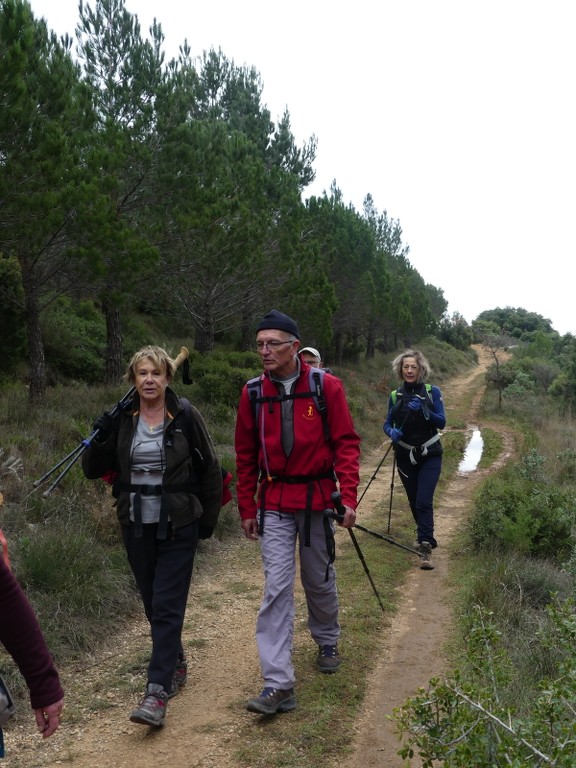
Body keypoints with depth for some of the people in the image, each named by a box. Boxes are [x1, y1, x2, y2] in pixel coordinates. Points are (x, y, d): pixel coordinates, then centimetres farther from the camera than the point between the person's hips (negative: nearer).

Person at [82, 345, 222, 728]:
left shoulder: (186, 416, -9)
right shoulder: (121, 419, 0)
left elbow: (211, 469, -1)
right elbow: (93, 470, 2)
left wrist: (208, 518, 0)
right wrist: (100, 439, -16)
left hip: (178, 527, -4)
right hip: (136, 526, 4)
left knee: (167, 607, -5)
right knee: (152, 603, 16)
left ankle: (158, 690, 0)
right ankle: (176, 662, 37)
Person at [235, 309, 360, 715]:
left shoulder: (326, 387, -8)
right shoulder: (253, 393, -2)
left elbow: (346, 443, -6)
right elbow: (246, 456, 5)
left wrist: (349, 496, -14)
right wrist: (247, 508, 6)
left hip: (317, 500, -1)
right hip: (274, 506, 1)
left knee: (320, 579, 16)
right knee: (277, 588, -4)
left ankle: (327, 642, 43)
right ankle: (279, 685, 0)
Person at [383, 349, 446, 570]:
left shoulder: (432, 392, -4)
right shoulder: (395, 396, 3)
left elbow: (442, 422, -11)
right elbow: (387, 423, 7)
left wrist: (423, 410, -27)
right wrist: (391, 432, -16)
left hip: (429, 457, -3)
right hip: (405, 458, 3)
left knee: (423, 502, -14)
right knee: (414, 502, 12)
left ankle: (425, 549, -11)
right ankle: (426, 537, 35)